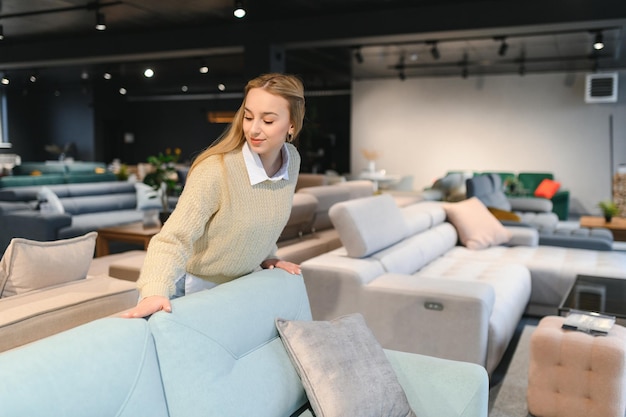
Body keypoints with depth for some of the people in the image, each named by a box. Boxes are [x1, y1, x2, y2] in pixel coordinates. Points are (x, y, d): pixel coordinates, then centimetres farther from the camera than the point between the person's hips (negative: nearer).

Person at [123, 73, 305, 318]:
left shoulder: (293, 161, -9)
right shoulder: (215, 170, -29)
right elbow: (174, 238, -33)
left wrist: (268, 258, 3)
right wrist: (156, 291, -47)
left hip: (240, 284, 6)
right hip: (194, 287, -5)